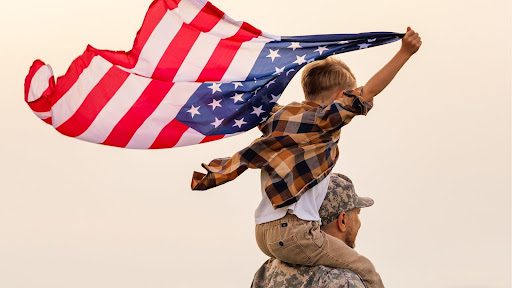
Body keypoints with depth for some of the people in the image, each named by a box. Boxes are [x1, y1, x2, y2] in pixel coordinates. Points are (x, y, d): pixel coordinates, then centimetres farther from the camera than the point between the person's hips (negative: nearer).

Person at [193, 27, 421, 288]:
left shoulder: (285, 116, 16)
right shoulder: (323, 120, -6)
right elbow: (367, 92, -14)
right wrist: (405, 53, -16)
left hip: (265, 231, 9)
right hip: (292, 231, -9)